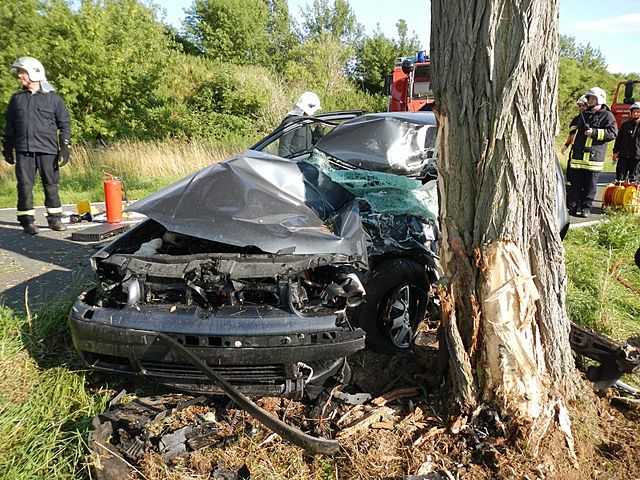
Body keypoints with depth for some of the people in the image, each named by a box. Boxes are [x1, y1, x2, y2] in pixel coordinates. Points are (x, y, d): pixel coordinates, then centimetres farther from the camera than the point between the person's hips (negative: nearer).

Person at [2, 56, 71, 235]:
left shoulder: (53, 98, 5)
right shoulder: (16, 98, 15)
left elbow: (65, 124, 4)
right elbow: (9, 126, 19)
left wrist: (65, 147, -4)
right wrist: (7, 148, 14)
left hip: (48, 150, -2)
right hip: (23, 151, 2)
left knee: (51, 184, 3)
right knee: (25, 185, -1)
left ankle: (54, 218, 14)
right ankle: (27, 220, 7)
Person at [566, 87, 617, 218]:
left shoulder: (607, 116, -1)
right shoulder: (583, 114, 19)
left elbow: (613, 133, -12)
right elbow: (575, 126, 34)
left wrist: (594, 132, -18)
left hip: (593, 157, -5)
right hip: (577, 156, 5)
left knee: (590, 184, 1)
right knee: (575, 183, 4)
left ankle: (586, 208, 8)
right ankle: (573, 206, 9)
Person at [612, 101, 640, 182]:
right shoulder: (625, 124, 9)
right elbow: (619, 139, 13)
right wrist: (615, 152, 8)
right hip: (624, 155, 1)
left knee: (633, 178, 4)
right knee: (620, 176, 1)